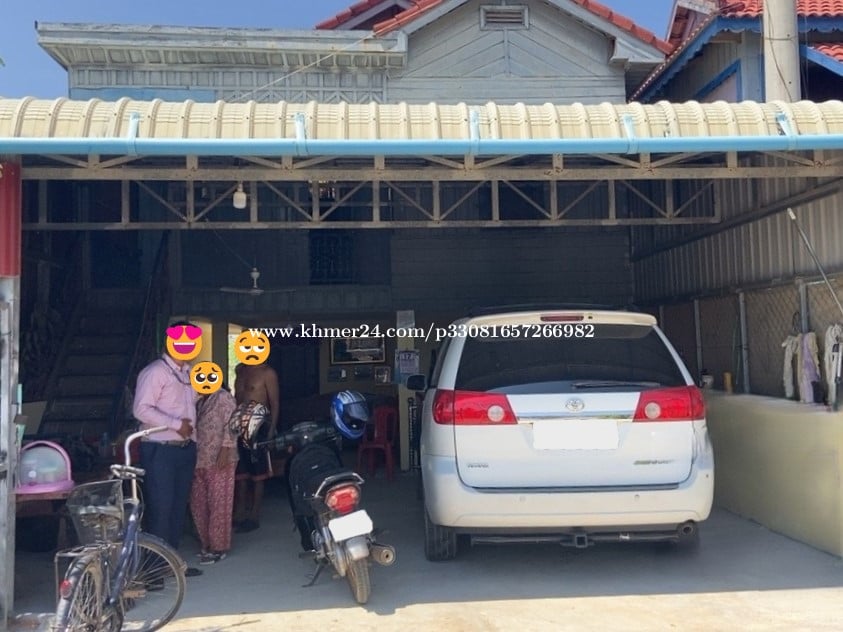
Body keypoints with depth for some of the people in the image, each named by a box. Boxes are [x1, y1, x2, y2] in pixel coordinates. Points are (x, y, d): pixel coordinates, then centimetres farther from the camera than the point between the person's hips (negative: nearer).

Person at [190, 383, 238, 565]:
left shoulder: (223, 398, -7)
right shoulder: (200, 401, 16)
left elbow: (230, 426, -13)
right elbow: (197, 429, 19)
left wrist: (225, 451, -20)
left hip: (219, 462, -8)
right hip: (201, 461, 8)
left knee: (218, 504, -2)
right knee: (198, 504, 10)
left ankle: (218, 548, 5)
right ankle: (206, 544, 22)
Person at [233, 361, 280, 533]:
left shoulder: (267, 373, -8)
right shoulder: (240, 369, 11)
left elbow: (274, 403, -9)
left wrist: (271, 430, -15)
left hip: (258, 426, -6)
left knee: (257, 474, 2)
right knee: (240, 473, 10)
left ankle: (254, 516, 9)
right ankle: (239, 514, 19)